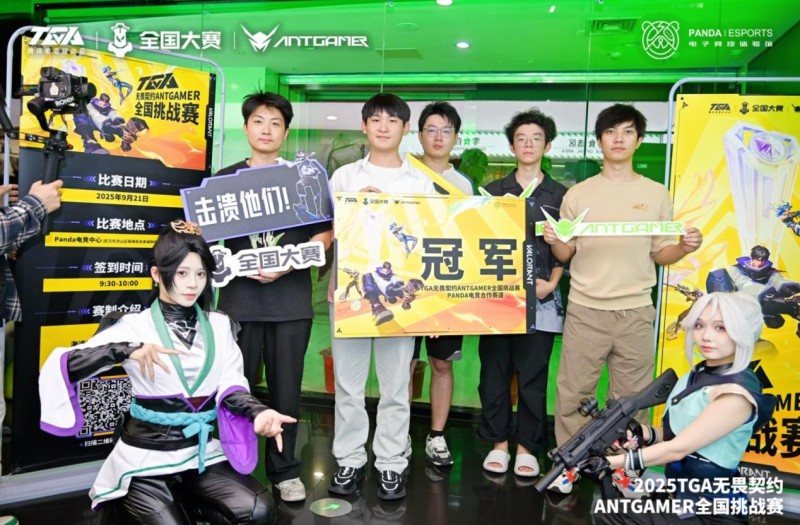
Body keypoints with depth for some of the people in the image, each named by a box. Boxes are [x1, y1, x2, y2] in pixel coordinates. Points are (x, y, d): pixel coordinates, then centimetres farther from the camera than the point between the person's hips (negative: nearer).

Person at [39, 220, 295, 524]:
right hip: (145, 461, -2)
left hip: (201, 455, 3)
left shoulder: (220, 326, 4)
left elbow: (230, 387, -4)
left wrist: (258, 412, -25)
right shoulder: (134, 326, -6)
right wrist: (125, 350, -28)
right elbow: (59, 367, -13)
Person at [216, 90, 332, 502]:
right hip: (239, 299, 0)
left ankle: (284, 470, 22)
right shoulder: (225, 179, 8)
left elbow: (324, 235, 4)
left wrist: (288, 265, -11)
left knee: (286, 391, 7)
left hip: (291, 301, 0)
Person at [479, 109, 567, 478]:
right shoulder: (493, 192, 11)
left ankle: (526, 447, 19)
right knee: (494, 373, 6)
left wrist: (552, 283, -6)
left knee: (533, 377, 4)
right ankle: (499, 442, 20)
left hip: (539, 299, -1)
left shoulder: (560, 195, 9)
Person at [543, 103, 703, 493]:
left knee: (631, 396, 9)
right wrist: (554, 241, -14)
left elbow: (660, 255, 9)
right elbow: (565, 255, 6)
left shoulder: (657, 194, 7)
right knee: (573, 391, 4)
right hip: (585, 310, 0)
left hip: (635, 311, 1)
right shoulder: (578, 194, 4)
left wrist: (685, 248, -11)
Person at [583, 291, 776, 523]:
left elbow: (678, 449, -24)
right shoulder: (698, 373, 6)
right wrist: (644, 433, -13)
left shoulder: (737, 393, -21)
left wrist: (610, 462, -29)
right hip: (677, 497, 7)